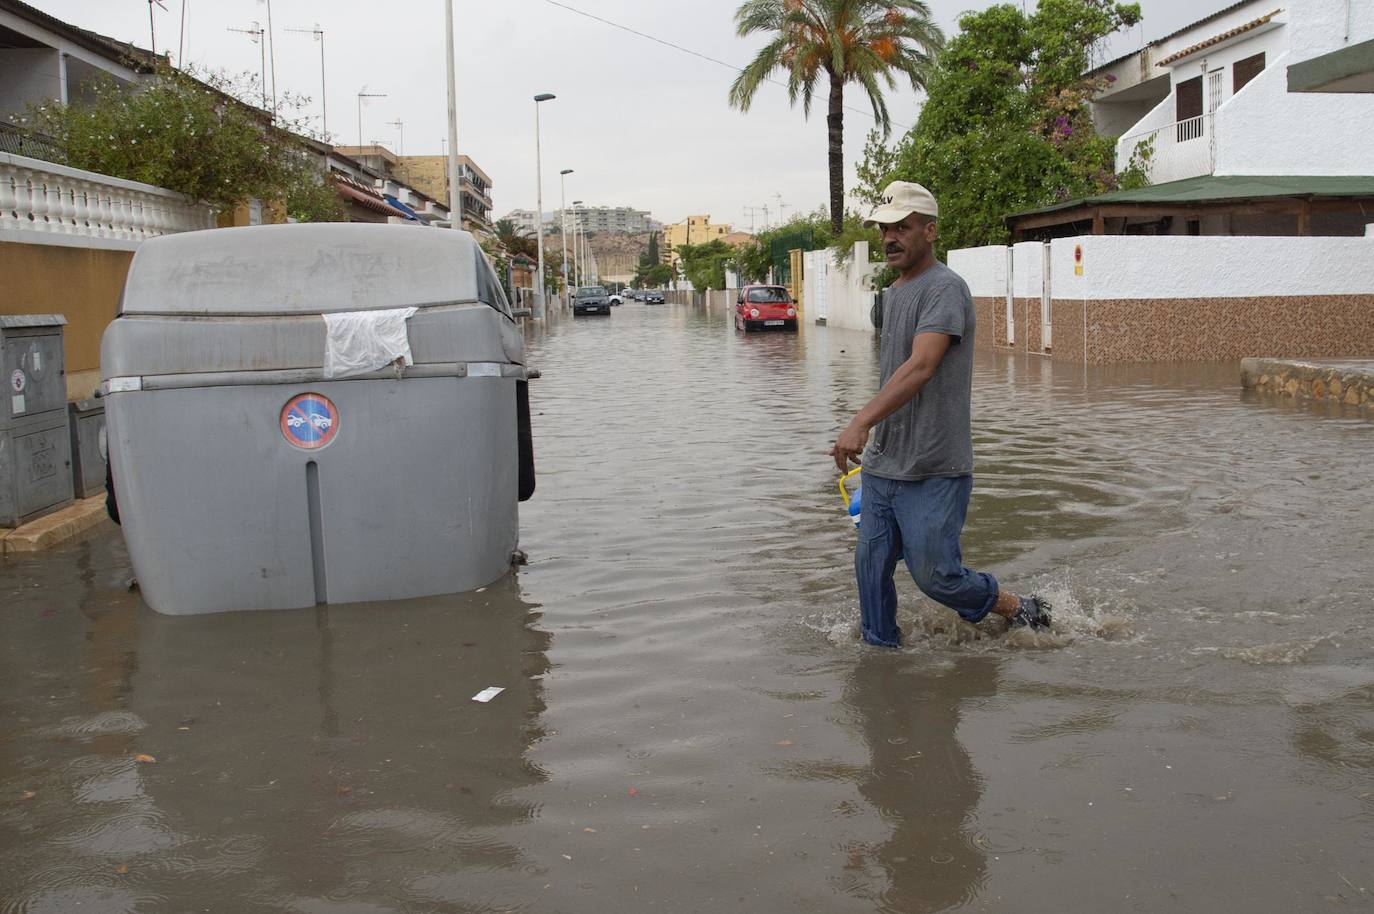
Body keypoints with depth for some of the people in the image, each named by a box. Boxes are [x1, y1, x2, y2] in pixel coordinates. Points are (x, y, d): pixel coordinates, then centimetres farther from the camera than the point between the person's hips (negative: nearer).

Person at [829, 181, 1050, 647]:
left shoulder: (946, 288, -13)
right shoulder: (893, 292, 16)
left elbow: (921, 367, -27)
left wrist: (861, 423, -37)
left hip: (933, 472, -8)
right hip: (882, 466, 8)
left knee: (936, 577, -2)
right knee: (871, 566, 7)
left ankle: (1022, 610, 21)